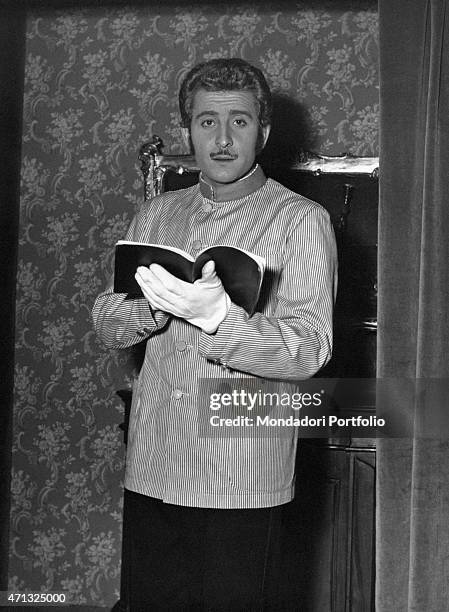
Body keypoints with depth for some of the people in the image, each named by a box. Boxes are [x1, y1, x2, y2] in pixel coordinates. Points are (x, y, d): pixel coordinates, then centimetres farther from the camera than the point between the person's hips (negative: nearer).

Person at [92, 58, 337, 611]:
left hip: (243, 483, -4)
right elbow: (106, 325, 7)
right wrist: (155, 307, -15)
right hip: (151, 471, 4)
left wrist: (217, 317, -31)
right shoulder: (156, 215, 11)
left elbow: (308, 350, -15)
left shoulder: (301, 220, -5)